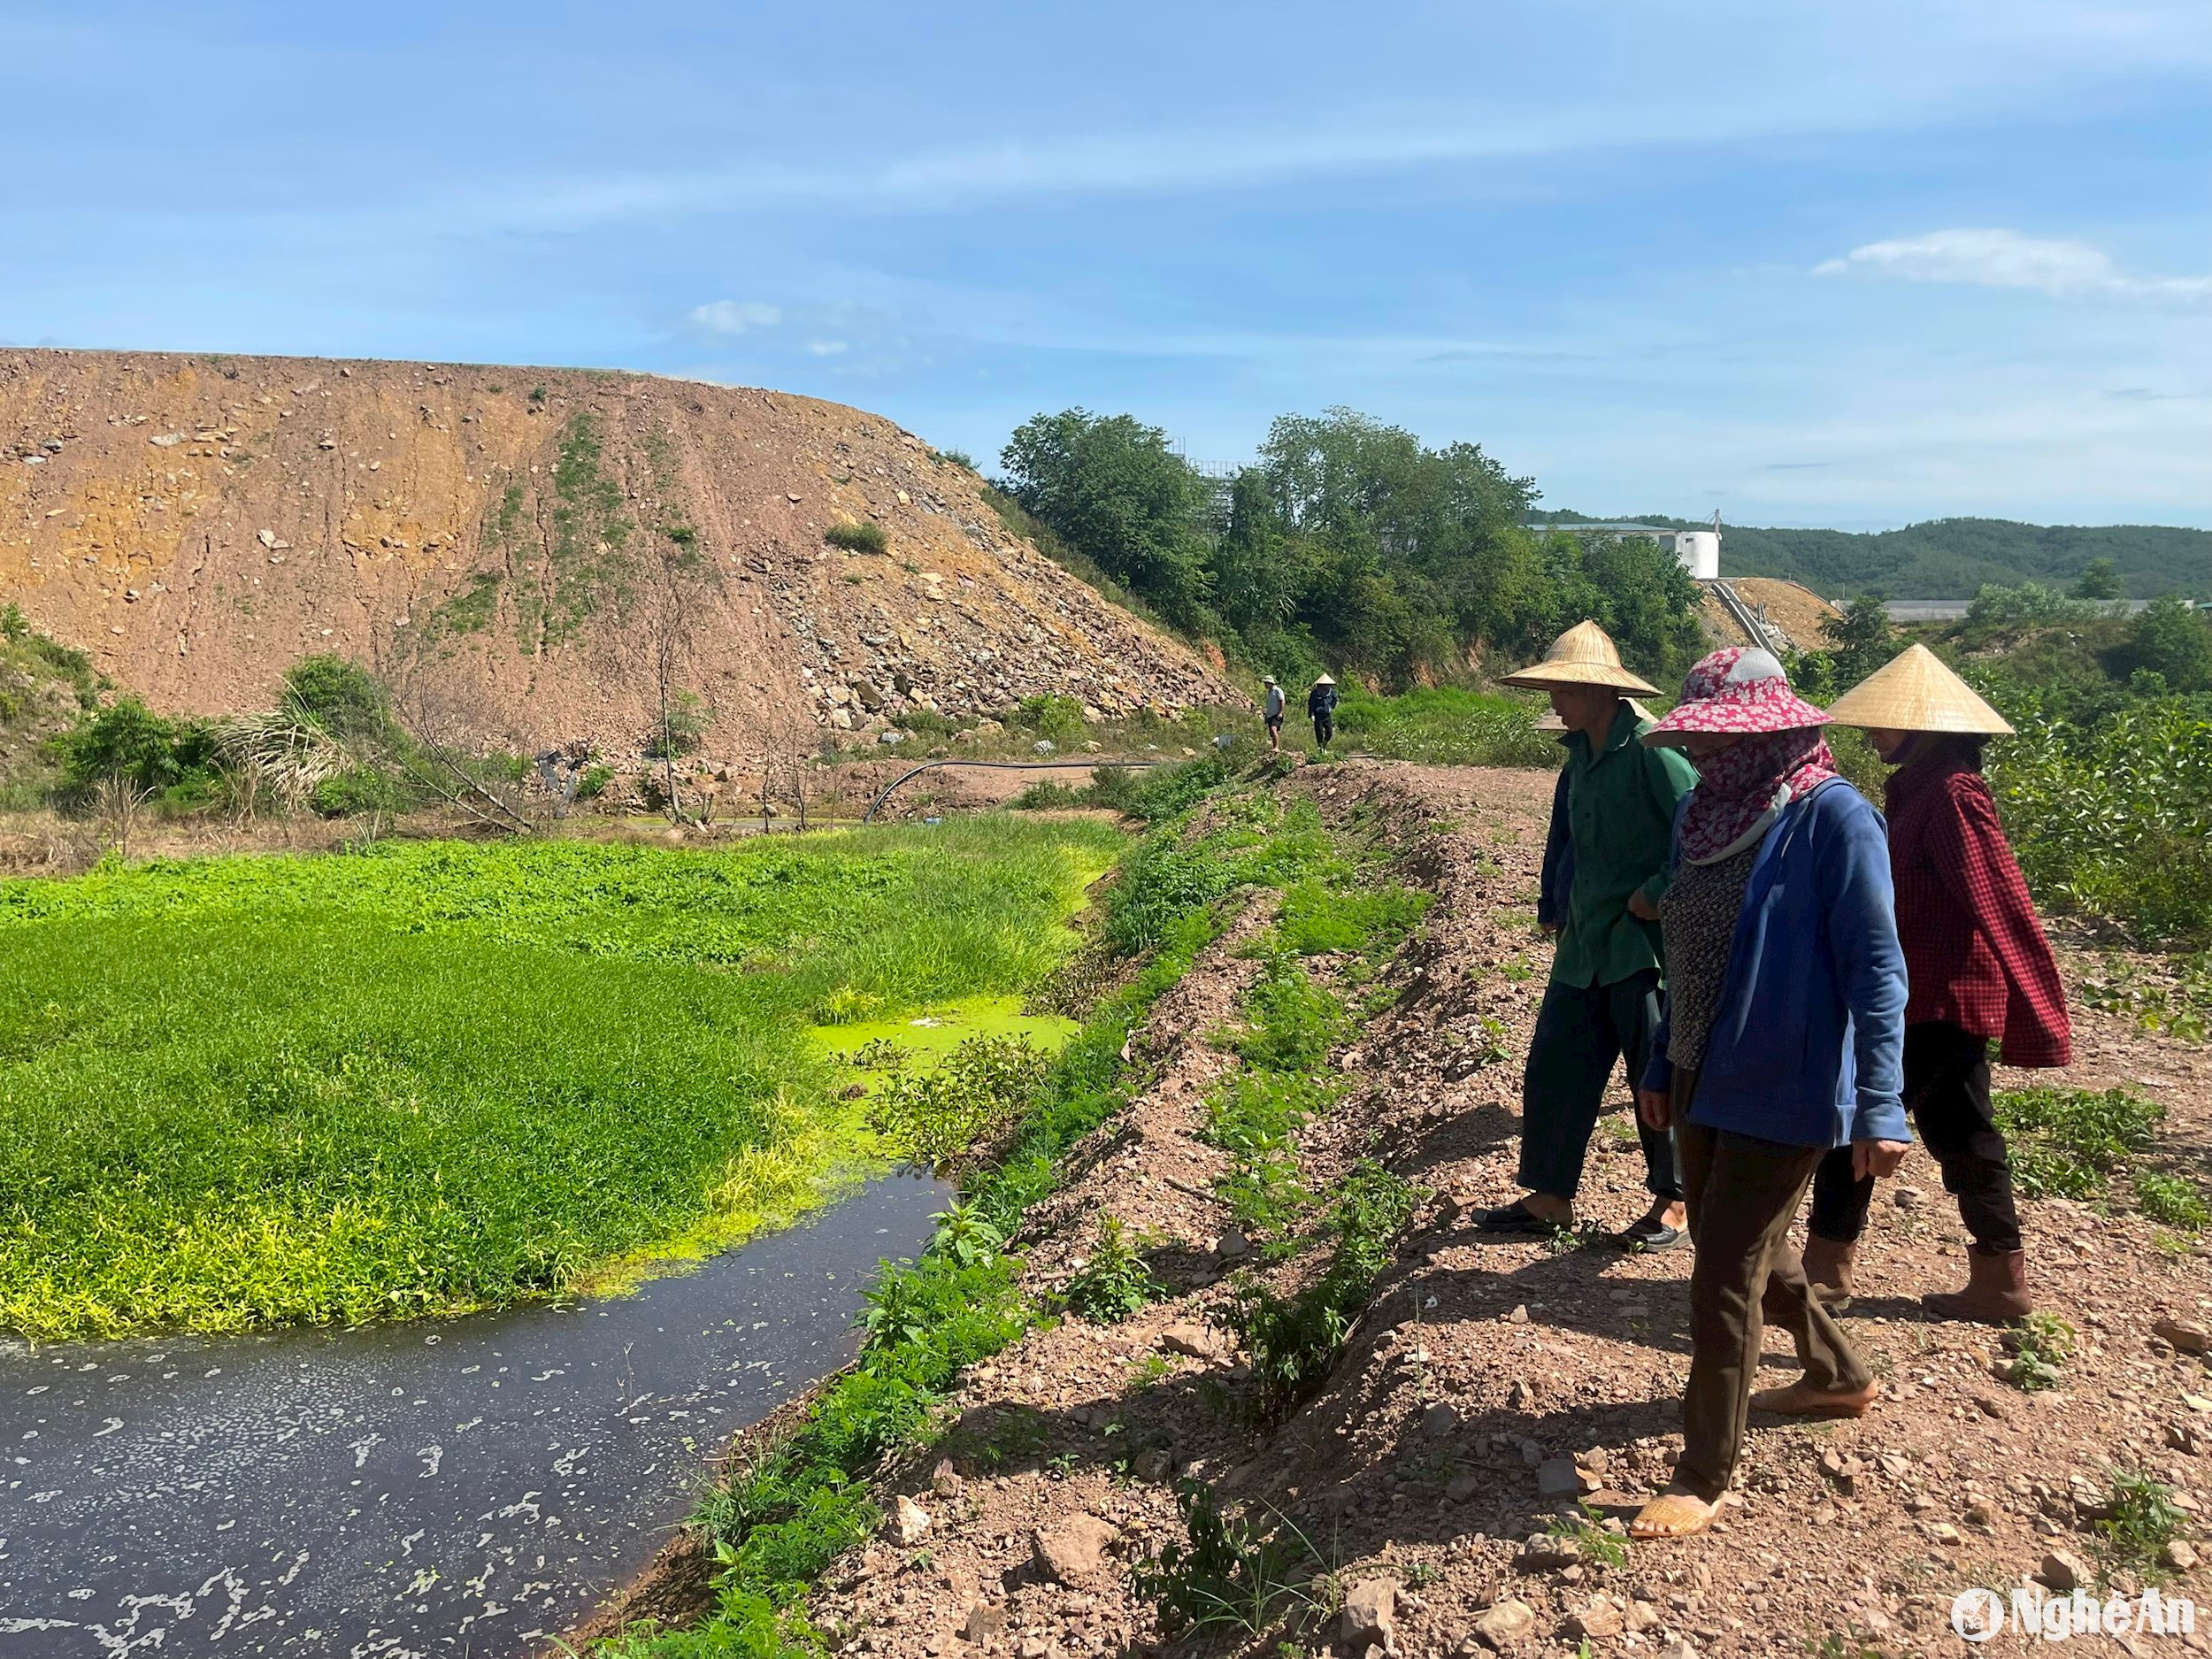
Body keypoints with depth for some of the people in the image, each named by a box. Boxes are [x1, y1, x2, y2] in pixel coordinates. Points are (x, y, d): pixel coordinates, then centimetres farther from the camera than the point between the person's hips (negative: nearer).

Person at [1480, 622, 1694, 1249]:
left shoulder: (1650, 749, -17)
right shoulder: (1580, 751, 10)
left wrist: (1657, 894, -18)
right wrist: (1555, 907, 17)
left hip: (1644, 944, -8)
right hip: (1584, 941, 9)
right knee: (1554, 1069, 11)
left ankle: (1671, 1204, 23)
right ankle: (1550, 1199, 23)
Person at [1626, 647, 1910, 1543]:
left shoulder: (1832, 817, -17)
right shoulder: (1704, 814, 5)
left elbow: (1876, 969, -19)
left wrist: (1879, 1105, -23)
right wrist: (1662, 1064, 17)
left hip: (1782, 1091, -8)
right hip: (1704, 1081, 8)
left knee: (1725, 1274, -3)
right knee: (1744, 1246, 22)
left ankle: (1705, 1477, 12)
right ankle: (1838, 1374, 48)